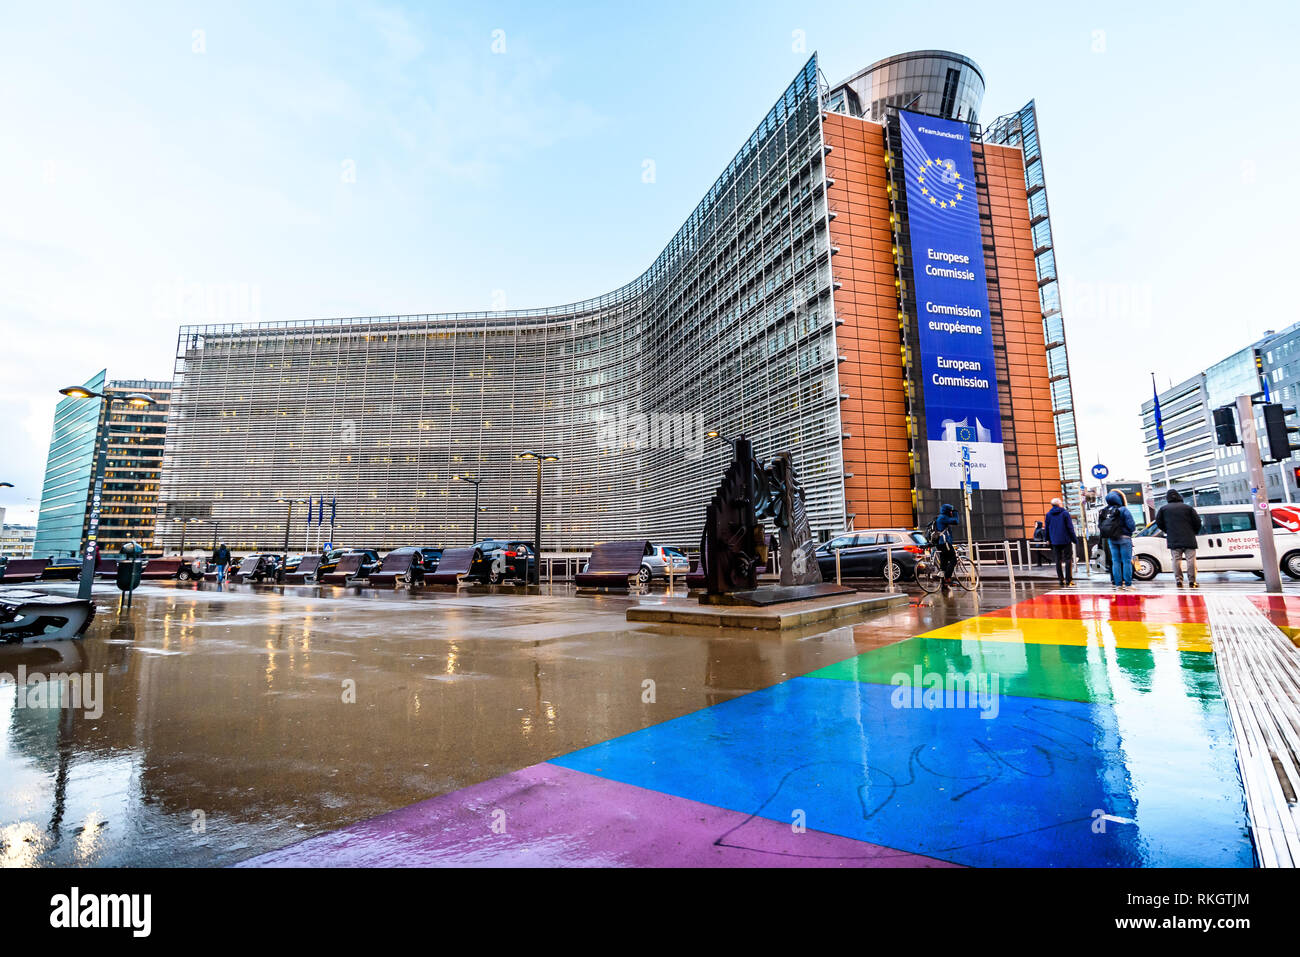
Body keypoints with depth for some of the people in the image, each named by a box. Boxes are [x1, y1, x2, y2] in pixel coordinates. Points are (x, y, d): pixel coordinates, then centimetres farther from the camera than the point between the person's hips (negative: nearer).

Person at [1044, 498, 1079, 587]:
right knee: (1068, 559, -1)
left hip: (1055, 541, 4)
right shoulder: (1065, 513, -5)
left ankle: (1061, 579, 8)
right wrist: (1074, 538, -1)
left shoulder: (1048, 515, 6)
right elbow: (1070, 527, -6)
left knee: (1058, 560, 7)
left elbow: (1047, 528, 10)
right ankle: (1068, 580, -5)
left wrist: (1048, 539, 19)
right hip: (1066, 540, -3)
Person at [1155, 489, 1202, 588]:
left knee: (1176, 560, 1)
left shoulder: (1163, 509, 4)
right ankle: (1192, 581, 2)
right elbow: (1197, 521, 2)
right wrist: (1195, 532, 18)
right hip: (1189, 539, 0)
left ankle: (1178, 581, -2)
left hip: (1173, 540, 0)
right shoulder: (1188, 507, 4)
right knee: (1191, 560, 3)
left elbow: (1159, 523, 4)